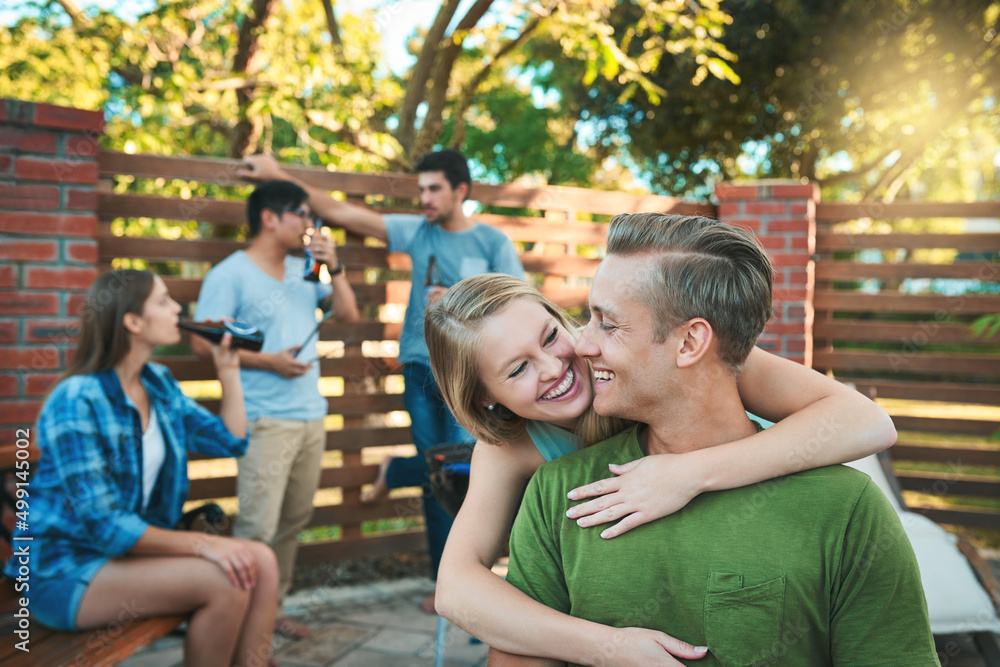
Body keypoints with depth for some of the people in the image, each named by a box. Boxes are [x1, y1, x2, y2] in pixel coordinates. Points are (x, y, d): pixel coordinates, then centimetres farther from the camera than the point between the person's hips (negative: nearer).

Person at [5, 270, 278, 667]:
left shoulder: (159, 383, 5)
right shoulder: (77, 400, -20)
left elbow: (230, 441, 10)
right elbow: (104, 524, -23)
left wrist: (228, 370, 3)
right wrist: (201, 543, -24)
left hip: (135, 544, 8)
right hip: (65, 572, -8)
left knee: (261, 564, -12)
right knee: (223, 582, -25)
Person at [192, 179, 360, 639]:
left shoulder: (304, 270, 16)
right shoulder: (230, 275, -5)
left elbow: (348, 315, 16)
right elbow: (203, 342, -10)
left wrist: (334, 268, 3)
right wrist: (269, 361, -14)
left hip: (311, 415, 7)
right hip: (265, 420, -7)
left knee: (293, 522, 12)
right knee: (258, 530, -10)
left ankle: (273, 609, 24)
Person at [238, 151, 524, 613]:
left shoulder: (493, 243, 1)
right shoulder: (417, 231, 7)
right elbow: (343, 213, 8)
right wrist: (279, 177, 8)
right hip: (421, 366, 2)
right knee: (437, 474, 4)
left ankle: (394, 473, 20)